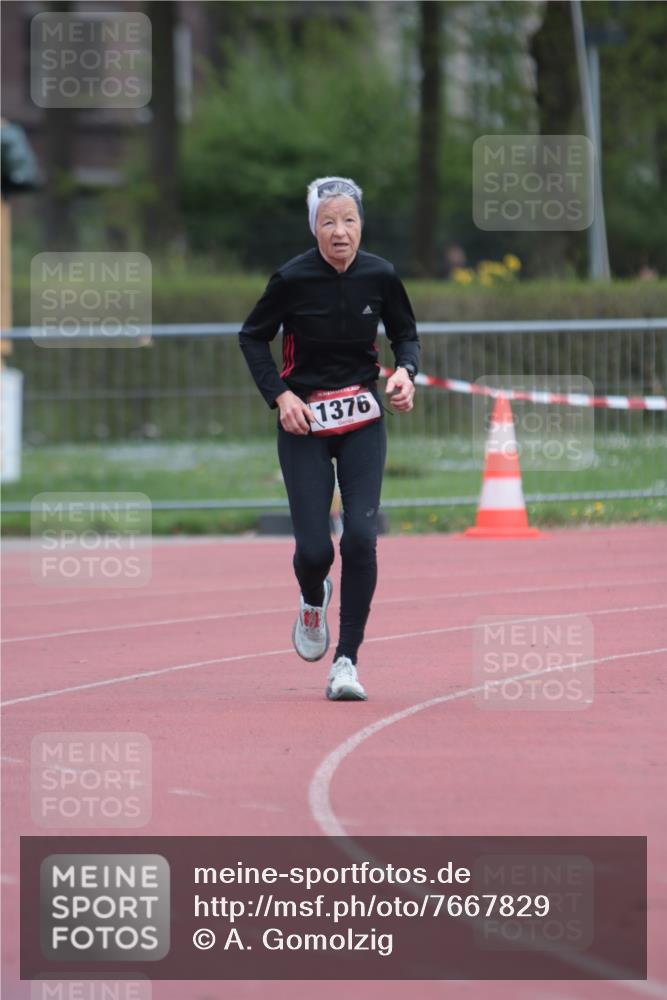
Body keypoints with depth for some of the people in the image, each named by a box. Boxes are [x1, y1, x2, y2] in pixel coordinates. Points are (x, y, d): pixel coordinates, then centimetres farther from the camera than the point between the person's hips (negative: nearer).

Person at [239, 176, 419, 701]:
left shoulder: (380, 276, -6)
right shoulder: (293, 278, -13)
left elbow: (405, 332, 10)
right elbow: (252, 338, 1)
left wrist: (406, 372, -11)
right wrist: (279, 395, -11)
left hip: (362, 421, 1)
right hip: (304, 421, -1)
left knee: (361, 536, -14)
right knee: (314, 548, -7)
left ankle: (347, 660, -4)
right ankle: (313, 600, 32)